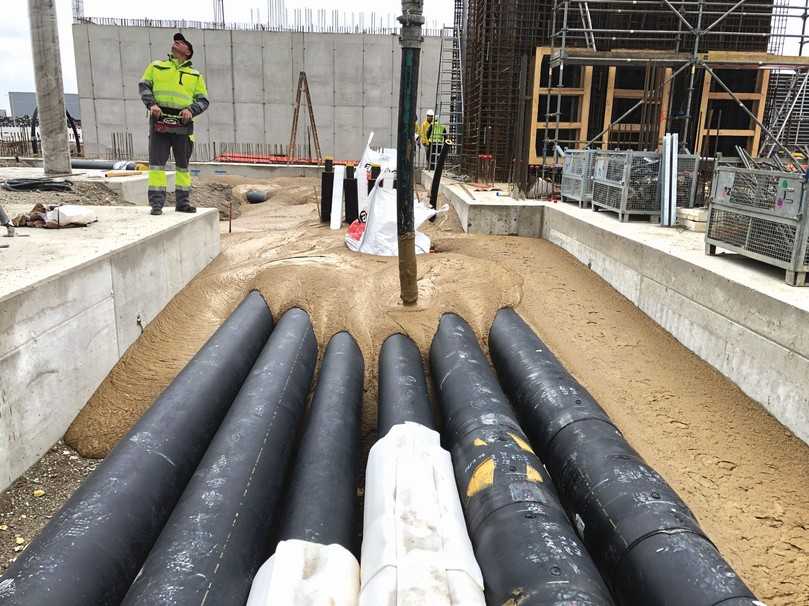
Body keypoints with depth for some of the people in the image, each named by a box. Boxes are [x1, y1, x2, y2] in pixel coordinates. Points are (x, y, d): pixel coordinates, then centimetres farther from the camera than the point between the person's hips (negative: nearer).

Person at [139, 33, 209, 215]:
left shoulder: (195, 75, 17)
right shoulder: (156, 66, 17)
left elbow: (203, 100, 11)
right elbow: (144, 85, 12)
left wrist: (191, 110, -9)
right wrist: (151, 104, -7)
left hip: (182, 122, 1)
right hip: (159, 120, -1)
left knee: (183, 164, 6)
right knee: (157, 163, -7)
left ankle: (183, 202, 15)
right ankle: (156, 203, -6)